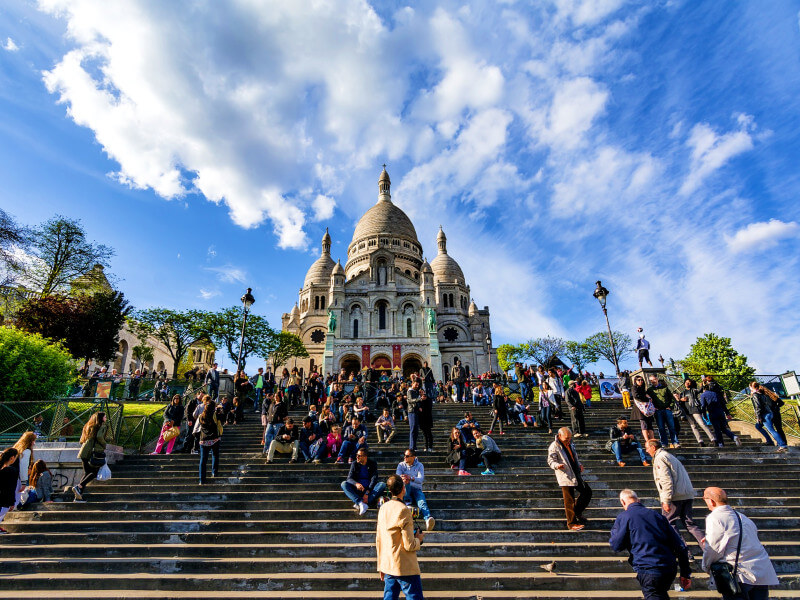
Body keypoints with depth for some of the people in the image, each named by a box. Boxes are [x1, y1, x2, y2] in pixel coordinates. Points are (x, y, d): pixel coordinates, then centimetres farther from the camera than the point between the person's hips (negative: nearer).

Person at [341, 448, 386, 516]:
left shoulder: (373, 464, -1)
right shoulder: (354, 464, 3)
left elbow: (374, 479, -10)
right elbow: (349, 478, -7)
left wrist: (367, 493, -24)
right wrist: (356, 484, -31)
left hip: (370, 489, -1)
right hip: (357, 489, 1)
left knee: (382, 484, -28)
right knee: (344, 484, -24)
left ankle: (359, 504, -40)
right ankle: (361, 503, -43)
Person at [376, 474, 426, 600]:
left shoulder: (383, 508, 4)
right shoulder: (403, 510, -19)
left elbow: (378, 540, 12)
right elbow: (409, 545, -19)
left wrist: (381, 566, 20)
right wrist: (419, 539, 2)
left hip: (387, 565, 7)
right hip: (405, 568, -7)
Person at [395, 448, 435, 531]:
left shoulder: (419, 465, 3)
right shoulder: (401, 465, 7)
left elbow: (421, 479, -14)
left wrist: (411, 478, -34)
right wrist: (403, 479, -35)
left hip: (416, 489, -1)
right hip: (405, 489, 2)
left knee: (422, 501, -33)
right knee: (405, 480, -31)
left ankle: (428, 519, -59)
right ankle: (407, 501, -35)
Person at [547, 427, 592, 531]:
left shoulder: (570, 444, 13)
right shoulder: (554, 446, -14)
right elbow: (550, 460, -17)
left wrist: (579, 464, 9)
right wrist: (557, 465, -39)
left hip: (576, 475, 8)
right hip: (566, 477, -8)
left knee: (587, 492, 16)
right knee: (570, 501, -1)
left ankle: (577, 512, 33)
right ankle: (571, 523, 15)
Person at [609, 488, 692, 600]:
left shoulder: (624, 517, -5)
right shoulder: (656, 515, 10)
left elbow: (616, 546, -4)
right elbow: (680, 546, 9)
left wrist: (614, 530, 15)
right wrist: (685, 574, 15)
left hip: (649, 573, -7)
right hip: (670, 570, 7)